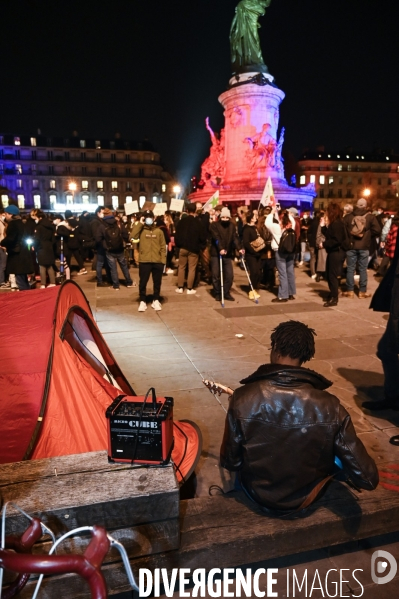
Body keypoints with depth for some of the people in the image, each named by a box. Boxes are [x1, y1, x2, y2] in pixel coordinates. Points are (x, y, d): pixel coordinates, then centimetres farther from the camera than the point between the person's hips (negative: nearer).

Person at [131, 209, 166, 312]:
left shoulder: (158, 231, 7)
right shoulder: (141, 230, 4)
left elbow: (163, 247, 7)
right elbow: (133, 235, -16)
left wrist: (163, 260, -1)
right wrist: (139, 224, -10)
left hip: (158, 261, 1)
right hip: (144, 261, -1)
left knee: (157, 282, 10)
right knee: (143, 282, 5)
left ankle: (156, 300, 24)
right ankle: (142, 301, 17)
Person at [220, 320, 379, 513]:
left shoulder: (243, 398, -28)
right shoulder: (330, 407, -27)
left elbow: (229, 463, -15)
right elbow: (368, 479, -21)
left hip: (257, 493, 0)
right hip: (306, 498, 0)